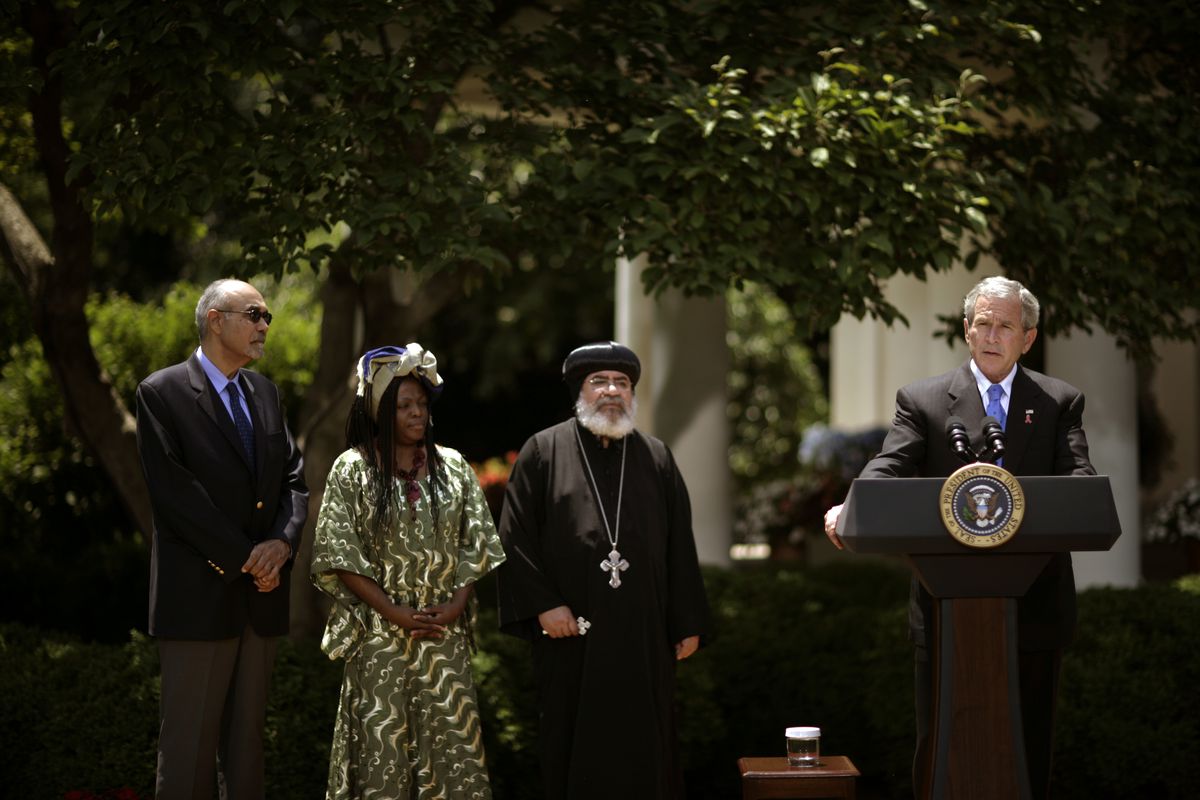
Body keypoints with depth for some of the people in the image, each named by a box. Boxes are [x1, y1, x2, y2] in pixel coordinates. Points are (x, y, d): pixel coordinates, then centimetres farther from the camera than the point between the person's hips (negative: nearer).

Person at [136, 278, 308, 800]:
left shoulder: (265, 394, 15)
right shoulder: (162, 393, -6)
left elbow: (293, 478, 12)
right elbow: (175, 493, -13)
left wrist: (282, 542, -7)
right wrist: (245, 558, -13)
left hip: (260, 592, 6)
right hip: (200, 594, -6)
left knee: (247, 736, 10)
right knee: (190, 742, -4)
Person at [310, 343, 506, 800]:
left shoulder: (453, 468, 9)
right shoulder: (351, 470, 0)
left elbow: (477, 545, 8)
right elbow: (338, 555, -5)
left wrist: (455, 605, -7)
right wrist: (395, 613, -12)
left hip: (445, 632, 2)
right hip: (379, 633, -2)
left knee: (454, 741, -2)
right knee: (383, 744, -1)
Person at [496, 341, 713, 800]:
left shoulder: (656, 458, 10)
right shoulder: (543, 452, 3)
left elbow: (680, 547, 9)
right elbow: (515, 536, -2)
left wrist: (688, 623, 4)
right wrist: (542, 604, -12)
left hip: (643, 637, 2)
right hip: (569, 634, -2)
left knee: (645, 749, 5)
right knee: (575, 746, 4)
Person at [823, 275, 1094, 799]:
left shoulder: (1060, 402, 9)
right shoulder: (922, 400, 5)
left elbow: (1080, 479, -4)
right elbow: (890, 468, -8)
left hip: (1034, 609, 1)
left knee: (1029, 750, 8)